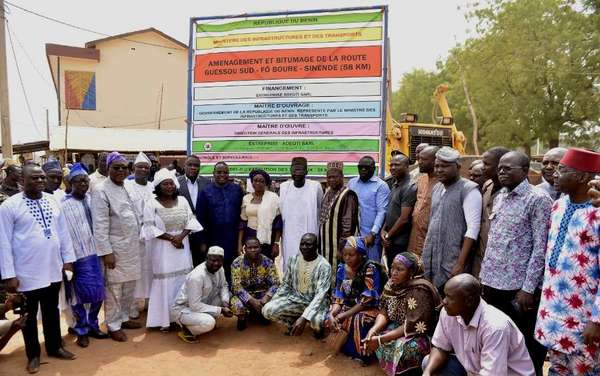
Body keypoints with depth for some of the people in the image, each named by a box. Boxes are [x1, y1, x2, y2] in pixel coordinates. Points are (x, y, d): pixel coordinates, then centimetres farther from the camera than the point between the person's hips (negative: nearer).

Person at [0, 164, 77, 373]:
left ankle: (55, 347, 36)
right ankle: (33, 355, 31)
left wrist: (68, 259, 8)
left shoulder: (52, 201, 4)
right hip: (27, 273, -4)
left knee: (52, 311, 18)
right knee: (30, 315, 13)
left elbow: (63, 232, 9)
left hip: (52, 269, 4)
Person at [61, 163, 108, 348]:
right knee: (79, 294, 7)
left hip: (95, 253, 5)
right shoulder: (64, 205, -9)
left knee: (98, 293, 12)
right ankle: (81, 330, 25)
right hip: (78, 256, -5)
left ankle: (93, 325, 31)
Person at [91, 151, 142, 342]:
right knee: (114, 288, 4)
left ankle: (124, 318, 32)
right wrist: (106, 252, -19)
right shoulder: (101, 191, -13)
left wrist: (138, 236, 14)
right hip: (115, 248, -7)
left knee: (129, 286, 16)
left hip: (132, 246, 7)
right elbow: (100, 225, -16)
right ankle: (113, 326, 17)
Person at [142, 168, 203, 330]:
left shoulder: (182, 201, 5)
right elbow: (150, 228, -11)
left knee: (183, 280, 7)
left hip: (181, 246, 4)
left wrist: (181, 236, -13)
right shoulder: (151, 204, -6)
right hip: (162, 248, -4)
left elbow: (191, 221, 3)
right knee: (165, 281, 0)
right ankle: (164, 319, 9)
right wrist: (170, 238, -16)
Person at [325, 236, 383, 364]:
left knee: (358, 320, -35)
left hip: (368, 308, -6)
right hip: (348, 306, 6)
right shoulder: (342, 269, 0)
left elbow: (367, 300, -22)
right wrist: (332, 314, -23)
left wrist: (343, 315, -25)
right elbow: (338, 297, -2)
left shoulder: (370, 269, -18)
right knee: (331, 318, -18)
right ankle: (343, 348, 5)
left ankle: (360, 353, -13)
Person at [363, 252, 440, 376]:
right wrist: (373, 330, -21)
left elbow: (413, 327, -30)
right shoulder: (393, 283, -5)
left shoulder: (419, 291, -28)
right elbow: (384, 311, -1)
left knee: (403, 349, -34)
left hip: (424, 334, -8)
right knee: (372, 336, -7)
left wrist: (380, 339, -28)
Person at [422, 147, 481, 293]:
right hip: (430, 259, 6)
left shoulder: (468, 190, -10)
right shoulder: (436, 189, 12)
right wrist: (425, 255, 14)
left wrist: (461, 264, -19)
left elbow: (473, 229, -16)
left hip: (452, 263, -6)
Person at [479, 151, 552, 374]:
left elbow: (540, 248, -13)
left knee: (524, 346, 8)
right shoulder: (499, 198, 11)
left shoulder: (537, 200, -9)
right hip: (492, 283, 6)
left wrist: (528, 288, -16)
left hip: (518, 287, -6)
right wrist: (483, 277, 12)